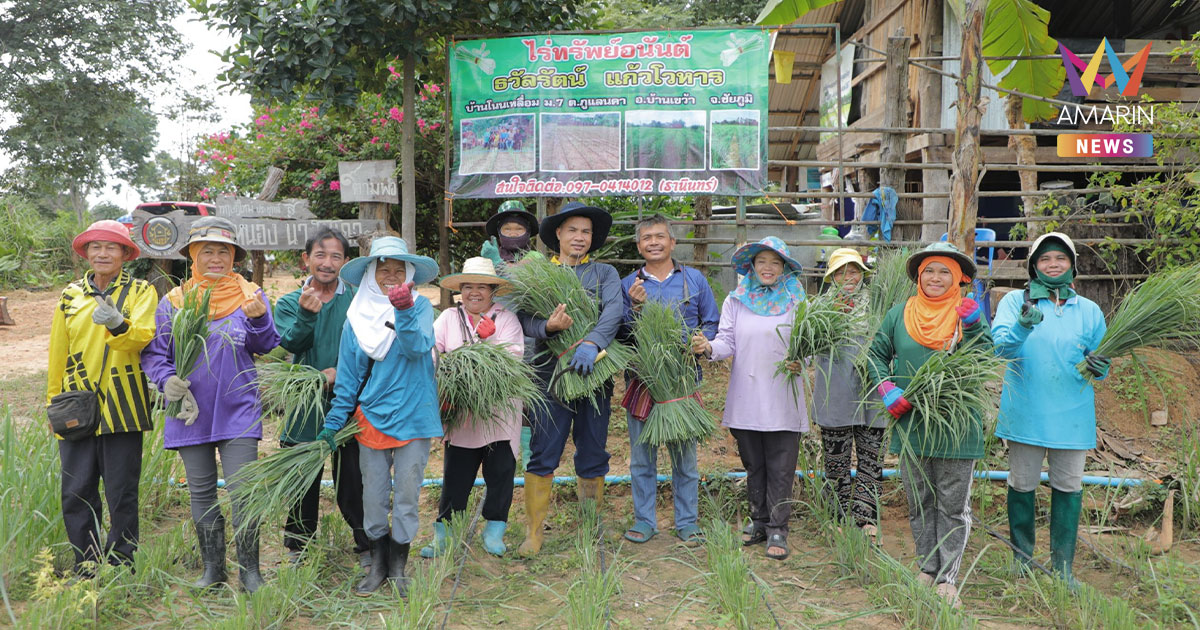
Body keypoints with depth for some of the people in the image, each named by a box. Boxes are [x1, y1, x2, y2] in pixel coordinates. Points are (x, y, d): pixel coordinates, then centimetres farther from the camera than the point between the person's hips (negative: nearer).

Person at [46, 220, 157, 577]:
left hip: (122, 409, -3)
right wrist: (54, 402, 15)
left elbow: (142, 336, -16)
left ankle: (121, 566, 16)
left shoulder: (141, 292, 2)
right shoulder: (70, 296, 11)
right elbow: (58, 354, 16)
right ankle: (87, 565, 19)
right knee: (76, 493, 4)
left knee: (122, 494, 3)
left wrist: (118, 324, -37)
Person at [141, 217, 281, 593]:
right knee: (201, 493, 12)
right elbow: (153, 353, 8)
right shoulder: (173, 301, 7)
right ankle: (213, 569, 25)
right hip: (190, 413, 3)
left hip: (238, 411, -3)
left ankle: (250, 571, 5)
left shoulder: (250, 295, 3)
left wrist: (259, 320, -23)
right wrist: (167, 380, -11)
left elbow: (268, 350, -4)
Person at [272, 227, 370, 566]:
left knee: (354, 483, 3)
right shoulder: (289, 303, 6)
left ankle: (367, 550, 18)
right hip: (304, 409, 2)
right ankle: (297, 550, 29)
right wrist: (306, 314, -29)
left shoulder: (357, 300, 2)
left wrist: (341, 371, -18)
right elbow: (292, 343, -12)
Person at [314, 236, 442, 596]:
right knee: (373, 495, 11)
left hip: (413, 416, -2)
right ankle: (378, 564, 28)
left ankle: (398, 567, 23)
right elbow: (347, 376, 6)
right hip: (371, 416, 2)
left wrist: (404, 311, -36)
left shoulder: (420, 306, -3)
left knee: (407, 494, 7)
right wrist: (333, 422, 4)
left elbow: (417, 347, -22)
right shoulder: (358, 317, 3)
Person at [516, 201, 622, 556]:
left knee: (593, 456, 7)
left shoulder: (605, 273, 11)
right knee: (542, 456, -4)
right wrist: (548, 327, -24)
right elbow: (524, 318, -2)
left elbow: (614, 312, -8)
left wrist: (592, 343, -25)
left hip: (594, 373, 1)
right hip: (551, 374, -1)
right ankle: (533, 532, 8)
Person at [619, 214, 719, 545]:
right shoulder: (628, 285, 7)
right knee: (642, 456, 7)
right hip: (641, 378, 1)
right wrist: (635, 307, -13)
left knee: (685, 455, 6)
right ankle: (644, 521, 19)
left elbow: (713, 324, 8)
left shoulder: (694, 280, 7)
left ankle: (687, 522, 19)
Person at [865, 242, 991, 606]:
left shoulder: (968, 314, 2)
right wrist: (888, 389, -7)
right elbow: (877, 355, 9)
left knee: (953, 505, 4)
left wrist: (973, 327, -20)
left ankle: (947, 576, 13)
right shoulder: (900, 314, 6)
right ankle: (927, 567, 27)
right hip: (911, 423, 2)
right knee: (919, 503, 12)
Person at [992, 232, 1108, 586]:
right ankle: (1022, 563, 21)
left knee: (1068, 487, 5)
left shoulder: (1089, 311, 10)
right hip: (1025, 413, -2)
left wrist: (1098, 368, -8)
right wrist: (1022, 326, -32)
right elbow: (1001, 346, -12)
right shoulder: (1015, 302, 2)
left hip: (1071, 415, 2)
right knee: (1022, 486, 6)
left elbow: (1099, 363, 16)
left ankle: (1063, 567, 17)